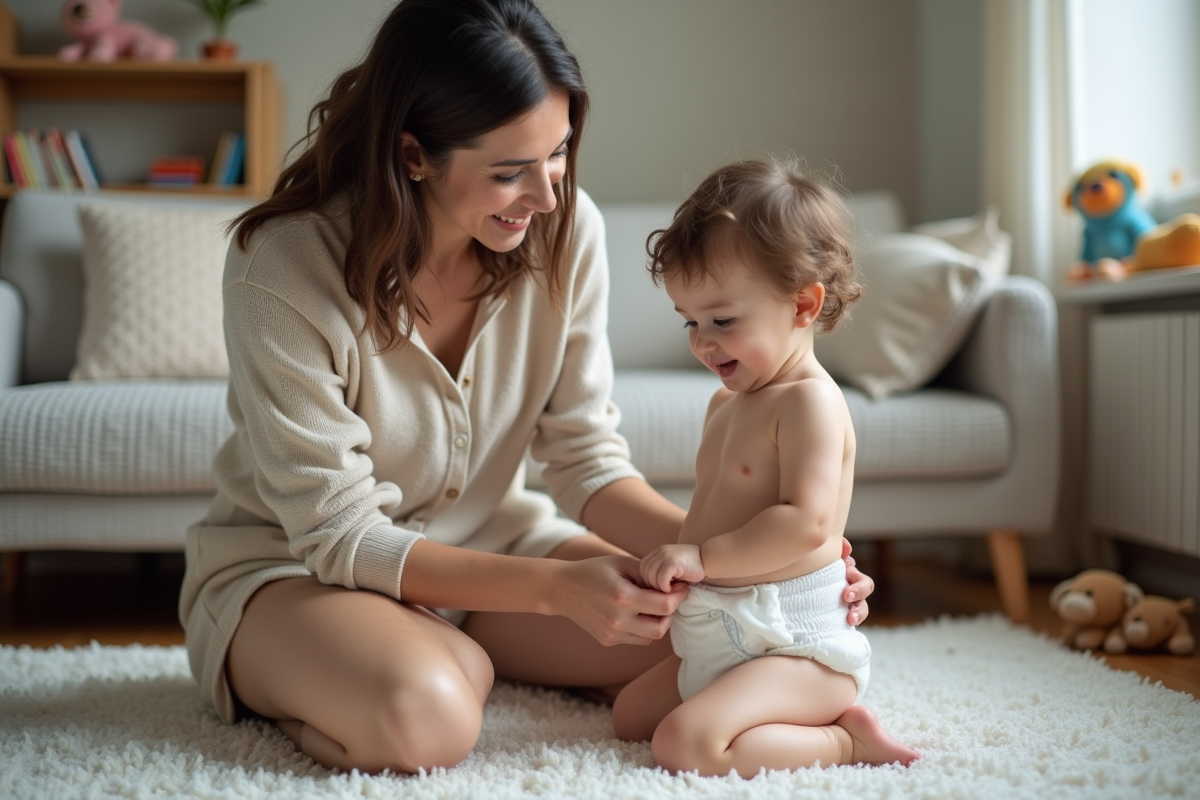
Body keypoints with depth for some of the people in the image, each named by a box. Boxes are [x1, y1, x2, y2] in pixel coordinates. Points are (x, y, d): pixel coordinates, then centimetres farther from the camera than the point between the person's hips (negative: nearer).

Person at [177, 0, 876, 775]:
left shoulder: (565, 229, -13)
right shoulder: (280, 269, -26)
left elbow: (588, 460, -8)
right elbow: (338, 536, -23)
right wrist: (555, 587, -34)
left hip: (487, 540, 5)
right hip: (291, 566, -5)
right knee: (422, 717, -38)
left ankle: (460, 658, 6)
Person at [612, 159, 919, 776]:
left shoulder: (809, 400, -17)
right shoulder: (725, 403, 13)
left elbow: (807, 522, -28)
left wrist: (703, 557, -26)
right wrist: (671, 565, 9)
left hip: (797, 644, -11)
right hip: (717, 642, 11)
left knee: (684, 743, -27)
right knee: (629, 714, 21)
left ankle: (842, 740, -9)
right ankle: (806, 721, 11)